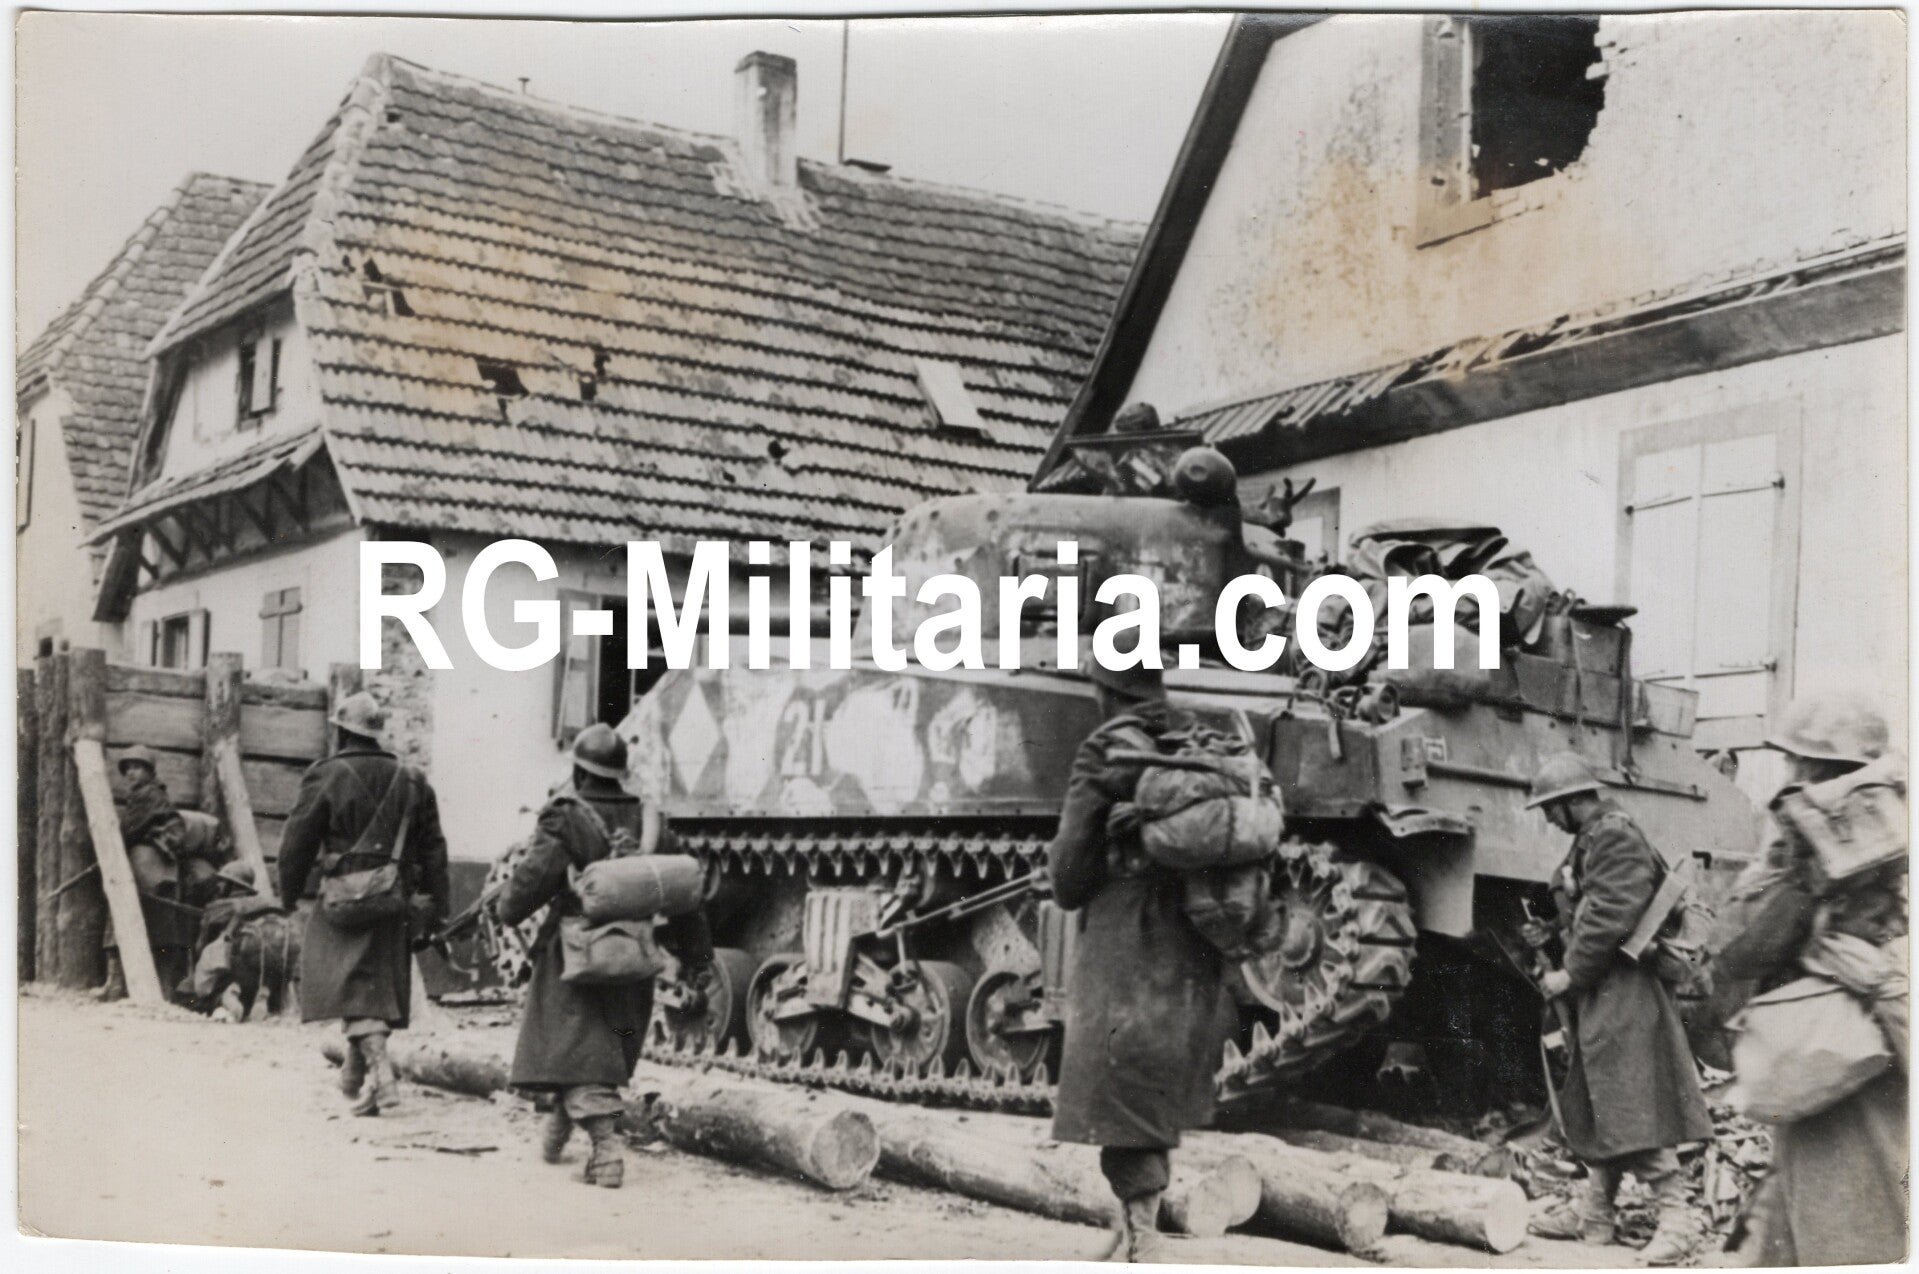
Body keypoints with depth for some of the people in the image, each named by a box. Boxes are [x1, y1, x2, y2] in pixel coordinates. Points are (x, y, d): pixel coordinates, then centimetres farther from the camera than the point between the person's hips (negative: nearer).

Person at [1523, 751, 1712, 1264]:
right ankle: (1594, 1213, 21)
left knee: (1632, 1104, -12)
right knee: (1595, 1105, 14)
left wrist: (1571, 973, -15)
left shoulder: (1614, 837, -13)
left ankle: (1675, 1218, -11)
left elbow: (1611, 918, -21)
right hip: (1599, 992, 11)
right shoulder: (1591, 840, 18)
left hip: (1623, 989, -11)